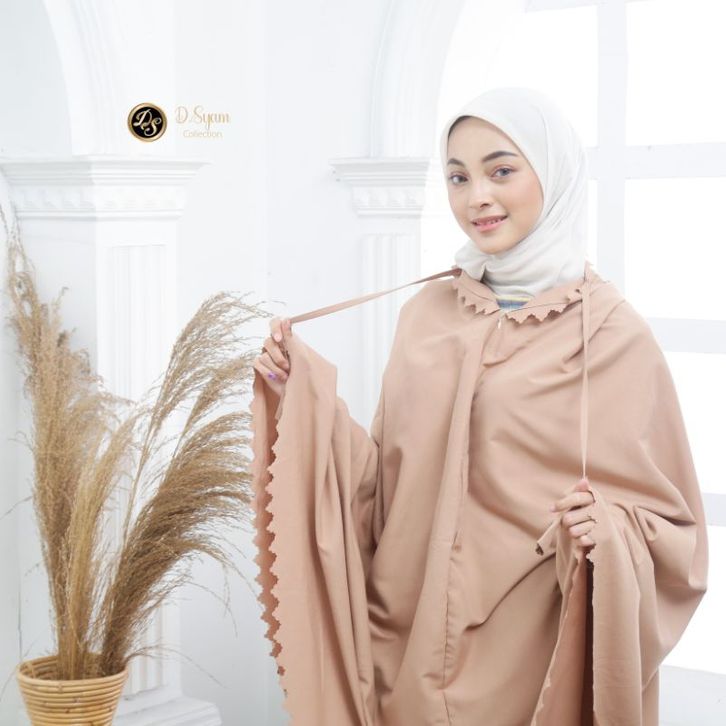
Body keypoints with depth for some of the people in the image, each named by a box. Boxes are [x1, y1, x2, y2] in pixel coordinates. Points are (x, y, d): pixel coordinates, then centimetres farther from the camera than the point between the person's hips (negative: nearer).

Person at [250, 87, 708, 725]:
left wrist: (610, 534, -23)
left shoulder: (610, 333, -9)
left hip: (531, 666, -4)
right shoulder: (426, 314, 4)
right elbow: (384, 480, 6)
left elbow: (669, 524, -5)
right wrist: (306, 399, -4)